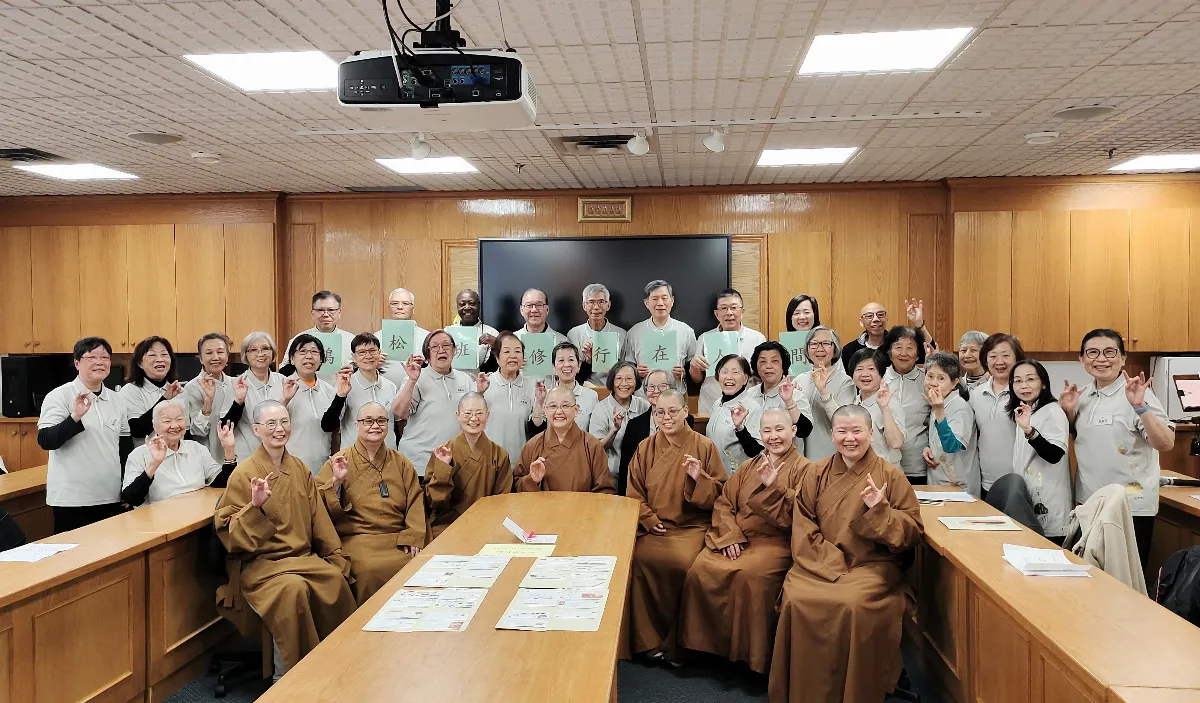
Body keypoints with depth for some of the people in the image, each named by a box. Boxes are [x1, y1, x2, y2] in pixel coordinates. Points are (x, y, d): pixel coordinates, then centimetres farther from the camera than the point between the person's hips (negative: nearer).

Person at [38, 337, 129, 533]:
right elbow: (45, 441, -15)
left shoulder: (115, 399, 10)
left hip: (112, 497, 5)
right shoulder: (59, 396, -6)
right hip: (72, 499, -5)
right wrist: (75, 417, -29)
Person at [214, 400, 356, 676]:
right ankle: (288, 676, -14)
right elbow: (229, 532, -8)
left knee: (336, 579, -26)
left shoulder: (299, 469, 11)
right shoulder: (244, 474, -6)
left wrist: (336, 555, 5)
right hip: (260, 561, -4)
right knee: (292, 588, -34)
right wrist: (256, 507, -24)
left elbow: (318, 517, 12)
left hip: (303, 556, 5)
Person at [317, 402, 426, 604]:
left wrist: (412, 538, -6)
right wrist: (336, 481, -15)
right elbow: (320, 507, 0)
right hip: (356, 540, -3)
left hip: (398, 539, 3)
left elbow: (415, 502, 8)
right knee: (372, 569, -32)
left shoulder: (400, 462, 15)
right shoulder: (340, 461, 7)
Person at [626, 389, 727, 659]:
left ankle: (678, 641, -9)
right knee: (639, 559, -27)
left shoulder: (705, 446, 4)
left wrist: (698, 478, -16)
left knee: (682, 562, -31)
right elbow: (634, 493, 11)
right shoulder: (645, 448, 10)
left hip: (691, 525, -2)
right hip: (653, 526, 2)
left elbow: (718, 494, 4)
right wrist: (649, 519, -5)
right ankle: (648, 639, -11)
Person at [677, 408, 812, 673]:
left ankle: (751, 653, -17)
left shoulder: (803, 469, 2)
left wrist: (773, 487, -19)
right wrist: (729, 536, -6)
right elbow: (723, 503, 11)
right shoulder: (749, 467, 18)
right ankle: (705, 643, -5)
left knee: (750, 575, -34)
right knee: (700, 569, -22)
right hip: (735, 539, 5)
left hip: (775, 542, -4)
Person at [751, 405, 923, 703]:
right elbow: (799, 521, 11)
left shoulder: (891, 476, 2)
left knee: (856, 604, -33)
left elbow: (913, 532, -1)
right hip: (819, 564, 2)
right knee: (797, 600, -27)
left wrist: (880, 511, -16)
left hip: (871, 566, -2)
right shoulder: (816, 474, 10)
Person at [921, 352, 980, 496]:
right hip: (935, 480, 8)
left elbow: (951, 447, -29)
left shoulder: (960, 407, -18)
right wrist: (928, 448, -1)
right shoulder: (937, 405, 6)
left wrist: (939, 412, -38)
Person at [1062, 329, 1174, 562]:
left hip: (1130, 506, -6)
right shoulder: (1084, 395, 5)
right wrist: (1069, 412, 1)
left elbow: (1166, 444, -21)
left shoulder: (1136, 393, -13)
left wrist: (1140, 407, -34)